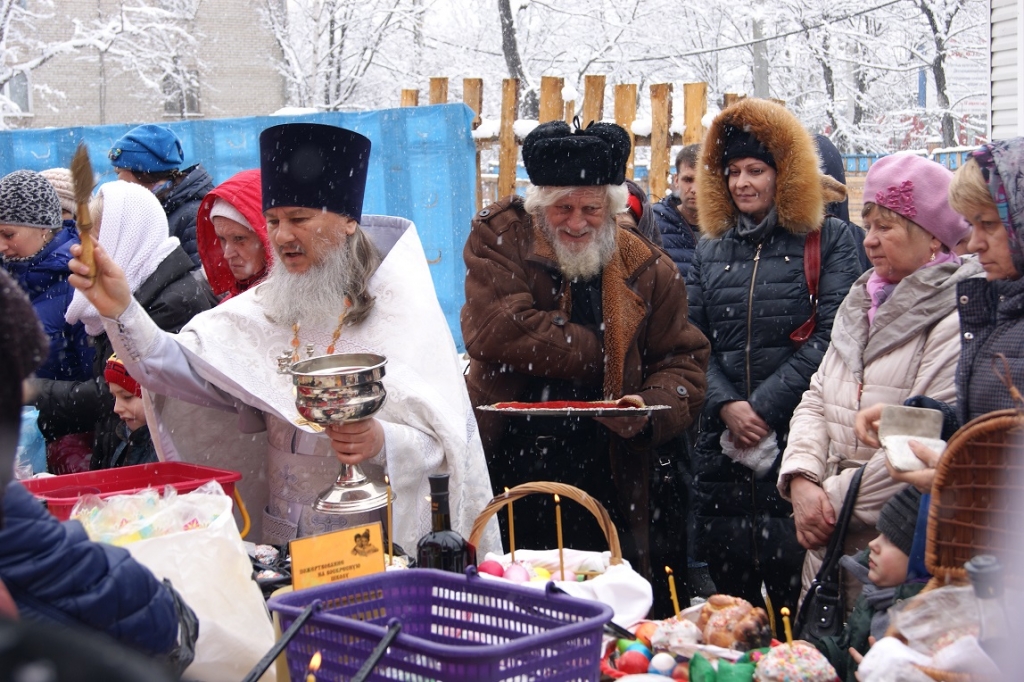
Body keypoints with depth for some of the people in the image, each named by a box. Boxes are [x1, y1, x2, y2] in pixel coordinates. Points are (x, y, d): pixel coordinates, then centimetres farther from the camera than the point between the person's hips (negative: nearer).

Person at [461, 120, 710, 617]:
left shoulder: (647, 269, 5)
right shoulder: (498, 239, -2)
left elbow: (683, 362, 6)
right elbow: (495, 329, -18)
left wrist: (651, 407, -18)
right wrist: (603, 353, -13)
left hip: (610, 489, 2)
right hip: (508, 476, -1)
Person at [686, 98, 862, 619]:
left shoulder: (826, 241, 3)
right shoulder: (710, 251, 16)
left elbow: (831, 337, -8)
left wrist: (765, 407, -13)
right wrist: (727, 406, -9)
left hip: (796, 439, -4)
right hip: (721, 443, 4)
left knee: (795, 592, -4)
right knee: (728, 594, 11)